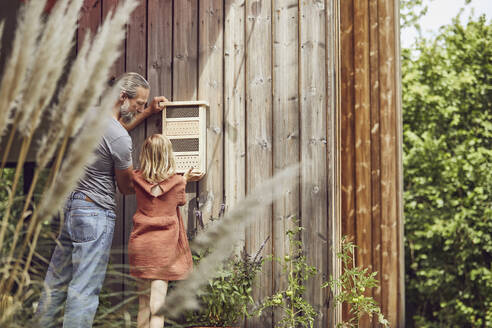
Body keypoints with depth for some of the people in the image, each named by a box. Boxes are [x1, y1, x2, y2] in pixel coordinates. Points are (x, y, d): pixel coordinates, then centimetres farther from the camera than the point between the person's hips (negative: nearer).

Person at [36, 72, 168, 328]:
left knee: (56, 282, 16)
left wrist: (148, 112, 26)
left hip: (70, 206, 9)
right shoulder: (120, 140, -19)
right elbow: (126, 188, -5)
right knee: (84, 290, -4)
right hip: (96, 213, -9)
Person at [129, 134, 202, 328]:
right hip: (165, 248, -2)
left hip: (140, 246, 2)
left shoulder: (137, 179, 0)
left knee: (143, 304, 12)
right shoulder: (177, 182, -5)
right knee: (157, 306, -3)